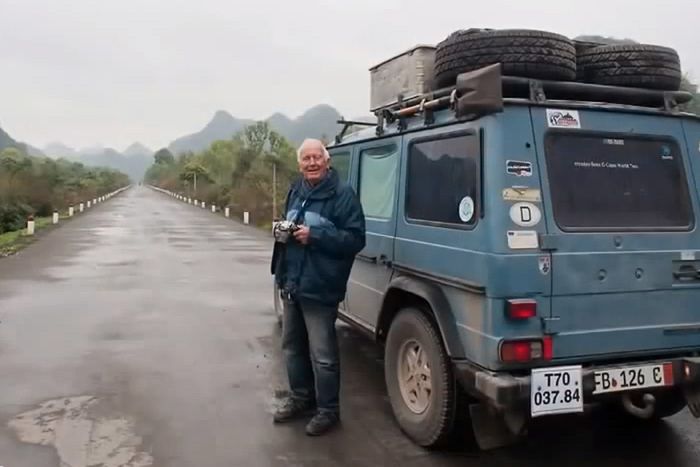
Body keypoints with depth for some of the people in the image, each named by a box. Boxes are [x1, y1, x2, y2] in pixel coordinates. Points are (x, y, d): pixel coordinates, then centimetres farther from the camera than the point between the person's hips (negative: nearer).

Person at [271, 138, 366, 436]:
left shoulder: (342, 194, -11)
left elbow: (355, 239, -17)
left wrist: (314, 235, -23)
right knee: (293, 347, 18)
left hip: (319, 287, -8)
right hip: (291, 284, 8)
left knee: (322, 355, -1)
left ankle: (328, 410, 15)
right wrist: (282, 231, 1)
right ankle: (300, 399, 35)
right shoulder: (295, 192, 12)